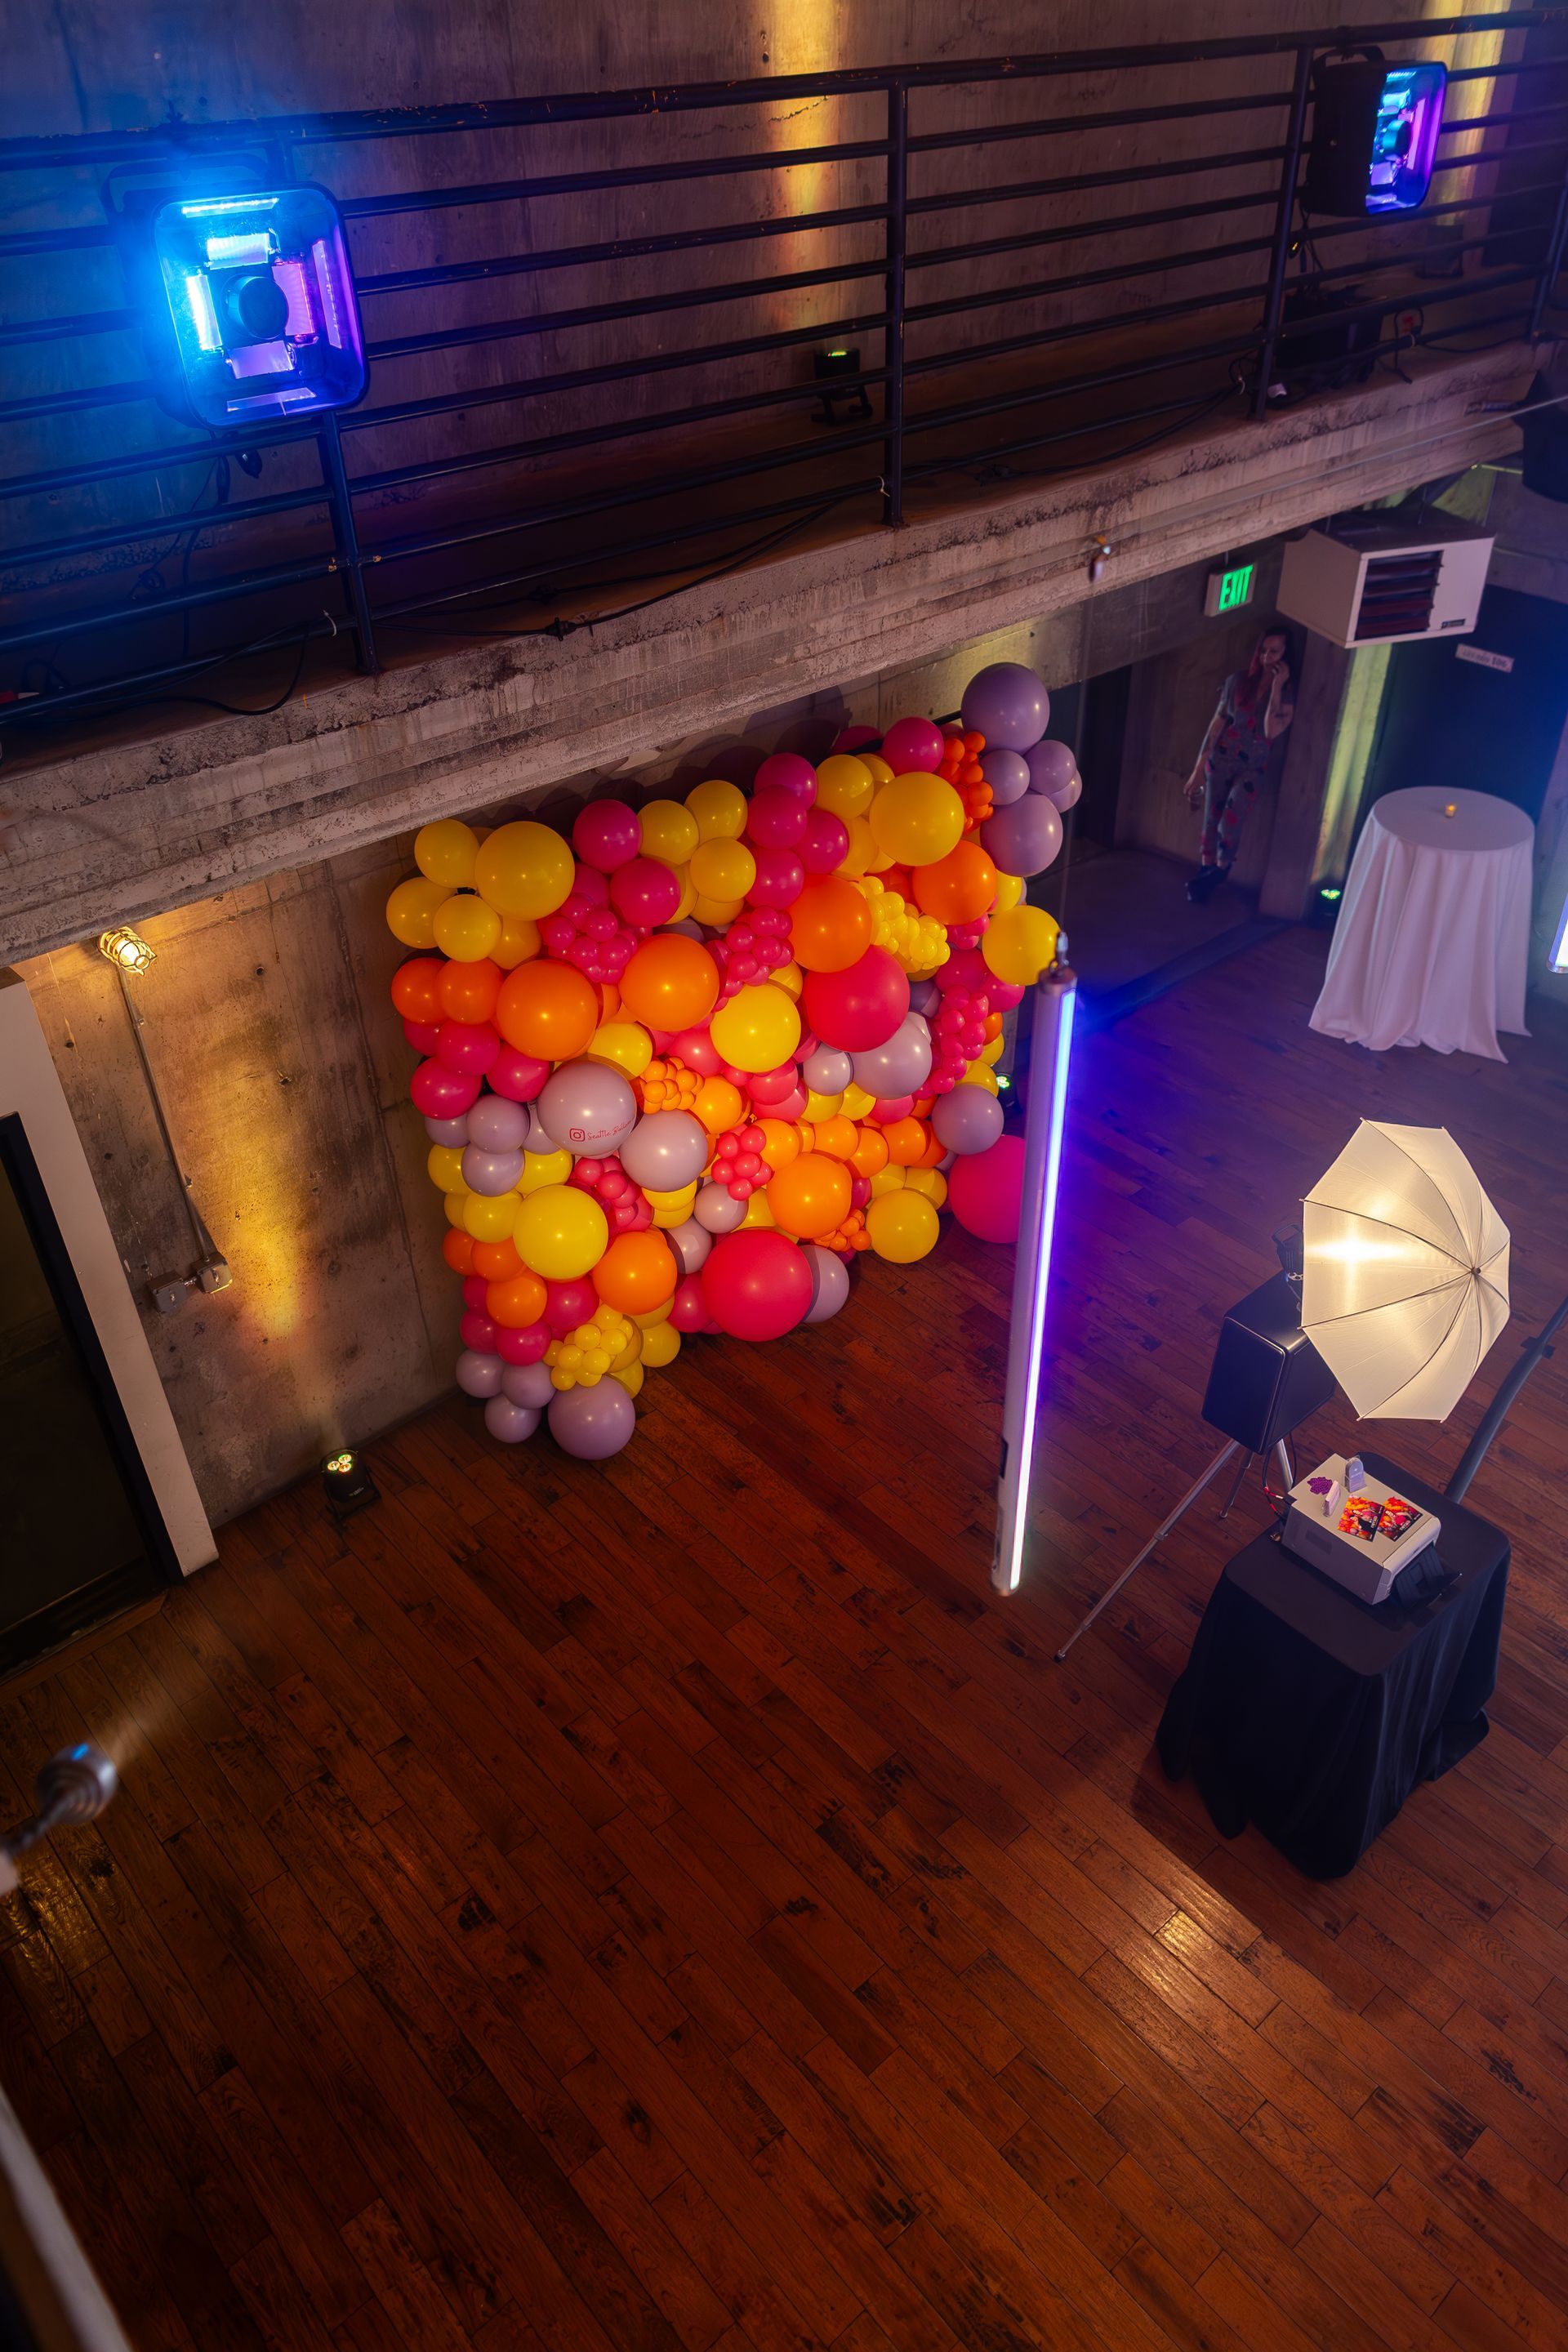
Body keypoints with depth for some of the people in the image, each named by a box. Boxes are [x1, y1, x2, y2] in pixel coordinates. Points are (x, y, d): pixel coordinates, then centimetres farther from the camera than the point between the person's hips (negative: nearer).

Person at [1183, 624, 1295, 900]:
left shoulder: (1288, 692, -5)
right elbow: (1217, 722, 2)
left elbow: (1271, 731, -20)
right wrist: (1199, 767, 0)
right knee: (1211, 819, 4)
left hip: (1252, 767, -2)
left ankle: (1220, 870, 11)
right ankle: (1207, 870, 21)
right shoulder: (1238, 680, -1)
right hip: (1221, 759, 2)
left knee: (1230, 822, -14)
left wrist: (1277, 687, -21)